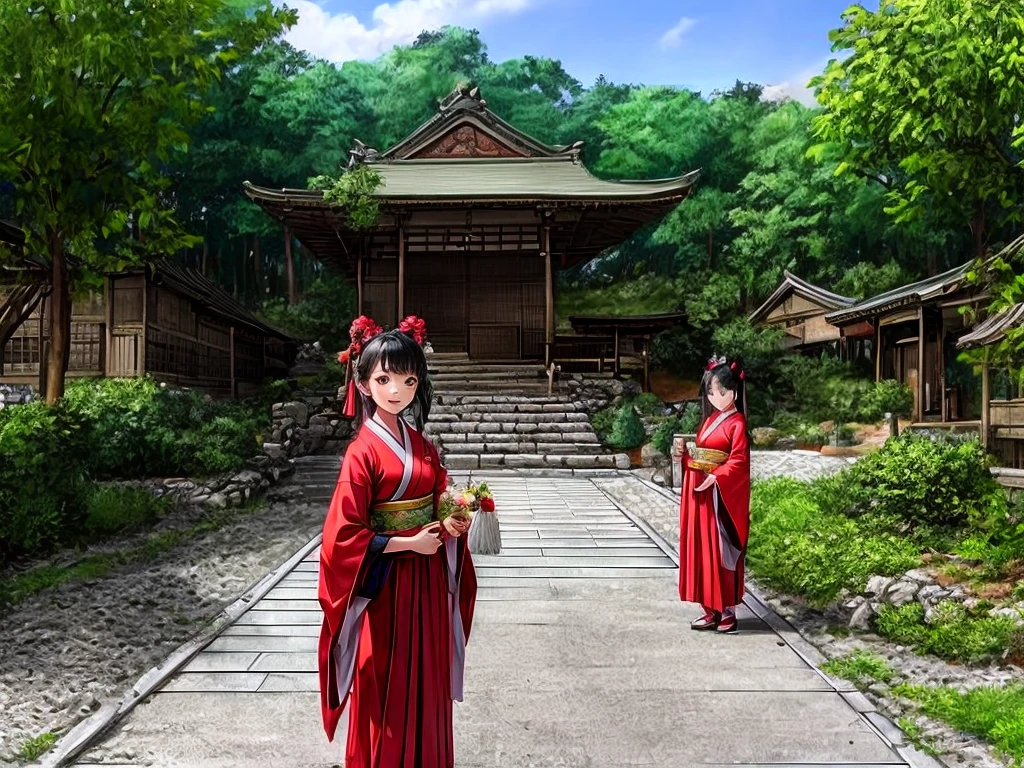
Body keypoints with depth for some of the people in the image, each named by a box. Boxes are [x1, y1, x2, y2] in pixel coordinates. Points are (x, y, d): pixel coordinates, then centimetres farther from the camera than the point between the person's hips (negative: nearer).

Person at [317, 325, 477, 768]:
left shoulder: (422, 446, 5)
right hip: (385, 585, -6)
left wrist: (451, 525, -5)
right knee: (385, 693, 7)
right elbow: (344, 536, -16)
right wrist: (410, 543, -15)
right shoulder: (363, 453, -15)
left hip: (427, 581, 6)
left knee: (427, 686, 16)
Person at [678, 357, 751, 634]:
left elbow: (738, 461, -16)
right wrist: (684, 456, 0)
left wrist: (715, 477, -26)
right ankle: (711, 610, 16)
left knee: (721, 551, -3)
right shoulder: (709, 421, 15)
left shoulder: (737, 423, -8)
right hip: (700, 493, 8)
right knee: (701, 550, 9)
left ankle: (728, 611, 8)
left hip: (722, 495, -8)